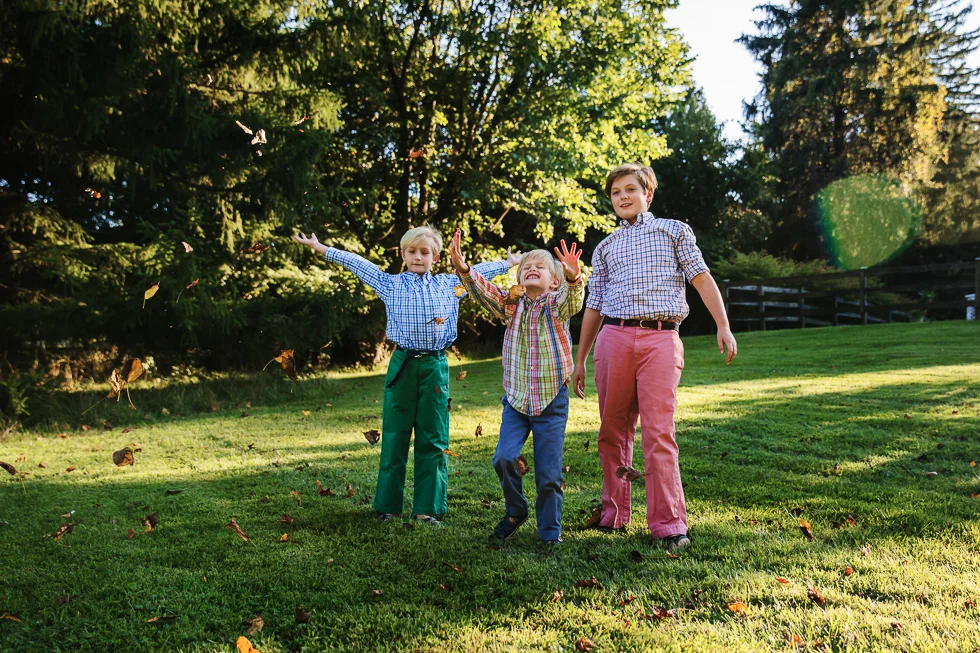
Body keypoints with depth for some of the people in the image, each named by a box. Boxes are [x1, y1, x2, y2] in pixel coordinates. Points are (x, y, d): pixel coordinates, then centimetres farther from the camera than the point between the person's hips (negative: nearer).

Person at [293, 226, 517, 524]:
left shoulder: (449, 284, 11)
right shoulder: (390, 284, 7)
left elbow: (478, 271, 23)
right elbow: (357, 263, 9)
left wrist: (508, 263, 33)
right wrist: (319, 248, 11)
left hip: (435, 367, 1)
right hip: (403, 365, -1)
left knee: (433, 439, 4)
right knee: (395, 436, 3)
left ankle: (428, 507, 11)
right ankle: (388, 504, 14)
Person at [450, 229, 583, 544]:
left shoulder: (558, 304, -1)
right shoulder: (510, 305, 6)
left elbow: (573, 297, -23)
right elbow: (483, 291, -9)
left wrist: (573, 277, -46)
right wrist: (463, 269, -28)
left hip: (552, 401, -2)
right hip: (516, 399, 2)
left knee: (548, 472, 2)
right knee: (504, 458, -12)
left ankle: (550, 530, 22)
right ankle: (515, 510, 16)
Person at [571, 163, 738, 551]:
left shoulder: (674, 231, 16)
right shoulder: (605, 248, 22)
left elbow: (701, 278, 7)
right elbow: (594, 306, 21)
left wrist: (723, 326, -5)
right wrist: (580, 360, 19)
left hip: (660, 339, -3)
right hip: (614, 337, 3)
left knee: (659, 434, -9)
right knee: (612, 431, 5)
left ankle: (668, 525, -5)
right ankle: (614, 515, 17)